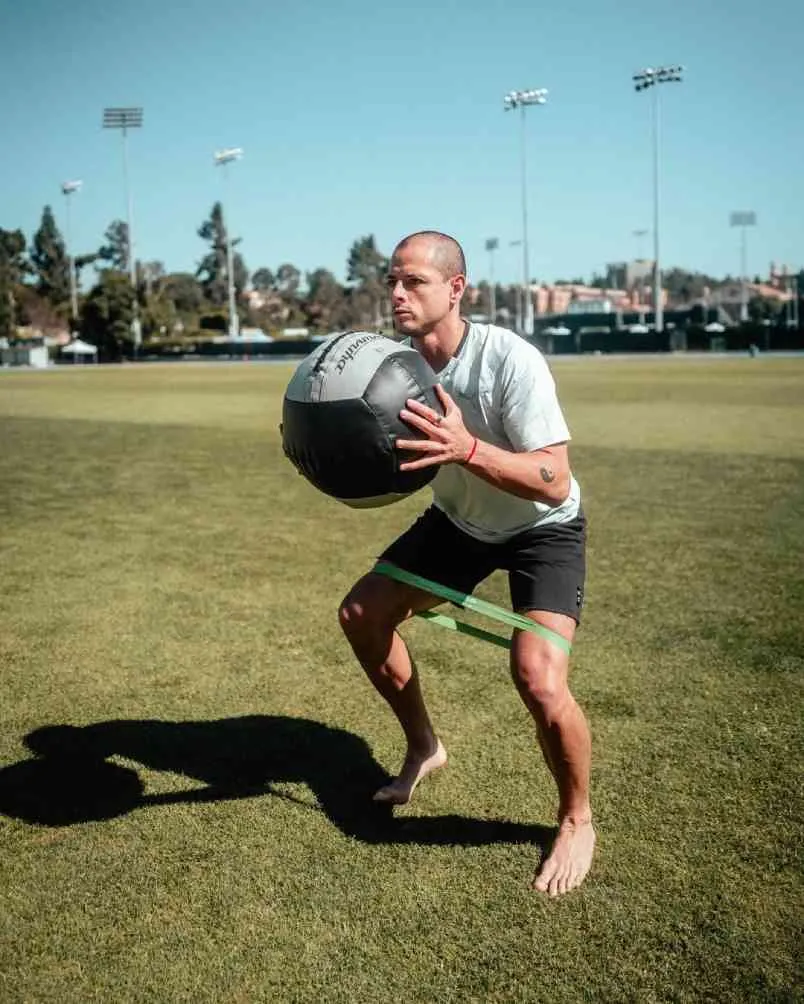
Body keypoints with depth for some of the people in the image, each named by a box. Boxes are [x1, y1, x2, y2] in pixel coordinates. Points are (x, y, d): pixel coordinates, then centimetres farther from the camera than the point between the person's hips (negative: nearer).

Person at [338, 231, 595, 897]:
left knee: (539, 680, -26)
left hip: (544, 527, -6)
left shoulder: (511, 360, -32)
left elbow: (554, 483, -37)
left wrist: (467, 448, -51)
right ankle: (424, 749, 30)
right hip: (459, 520, 7)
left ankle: (577, 822, 5)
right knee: (362, 614, 5)